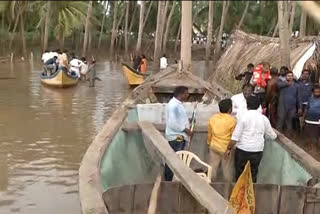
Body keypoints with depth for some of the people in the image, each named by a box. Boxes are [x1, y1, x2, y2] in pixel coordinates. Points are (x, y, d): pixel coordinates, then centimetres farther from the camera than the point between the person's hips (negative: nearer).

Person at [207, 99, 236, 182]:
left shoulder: (212, 118, -3)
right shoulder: (232, 120, -16)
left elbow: (209, 133, 6)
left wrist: (209, 143, 20)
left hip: (214, 147, 4)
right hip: (226, 148, -4)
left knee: (213, 167, 13)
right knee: (227, 169, 10)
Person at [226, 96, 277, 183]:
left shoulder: (244, 116, -10)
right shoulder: (264, 118, 2)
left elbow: (235, 136, -13)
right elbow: (272, 136, 14)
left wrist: (229, 148, -3)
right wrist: (275, 135, 37)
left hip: (242, 150, -3)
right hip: (257, 151, 3)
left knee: (239, 173, 11)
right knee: (253, 174, 14)